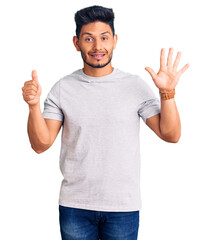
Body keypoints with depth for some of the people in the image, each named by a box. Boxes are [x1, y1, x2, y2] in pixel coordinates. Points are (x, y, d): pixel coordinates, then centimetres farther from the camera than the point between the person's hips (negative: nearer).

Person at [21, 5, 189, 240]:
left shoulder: (135, 86, -2)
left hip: (123, 206, 0)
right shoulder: (63, 88, 0)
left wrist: (167, 92, -17)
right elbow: (41, 144, -3)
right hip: (74, 205, 1)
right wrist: (33, 105, -18)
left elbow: (171, 135, -5)